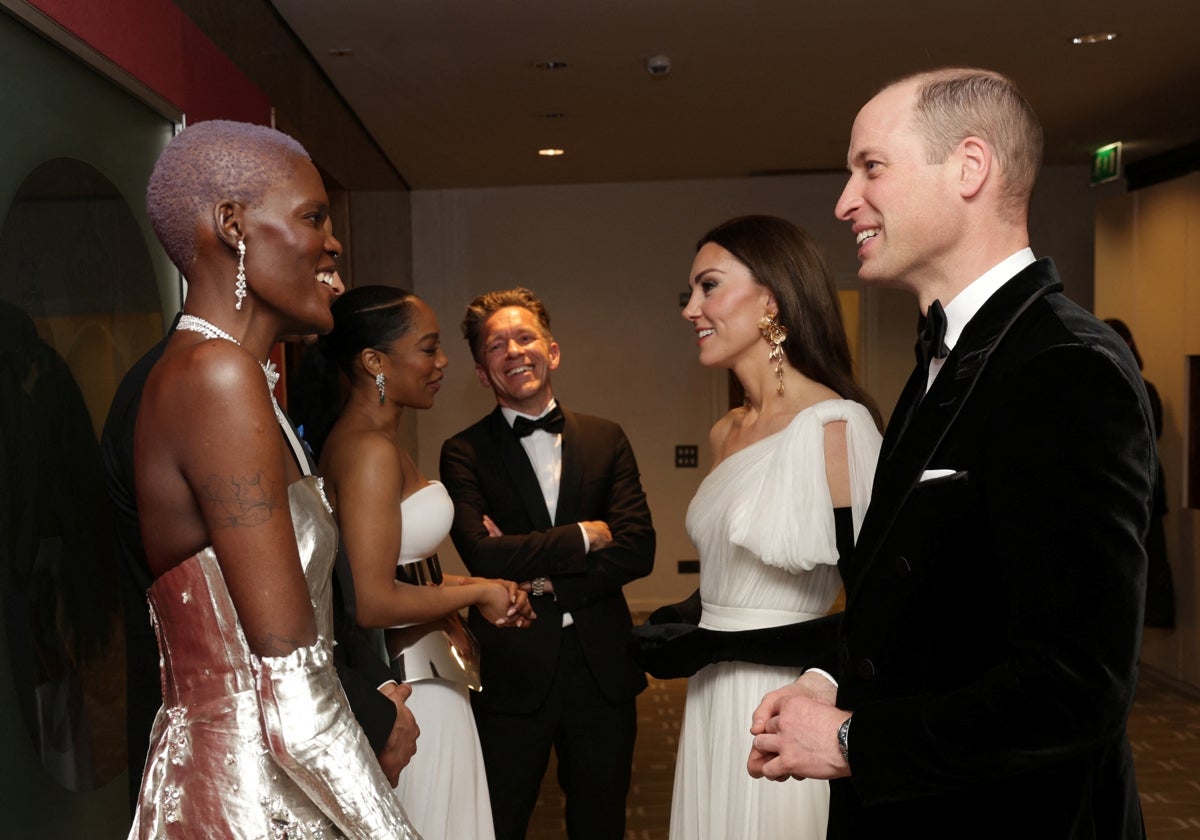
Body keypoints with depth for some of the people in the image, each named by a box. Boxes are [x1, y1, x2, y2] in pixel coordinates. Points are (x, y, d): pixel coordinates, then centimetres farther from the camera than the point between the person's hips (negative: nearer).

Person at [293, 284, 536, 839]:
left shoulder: (370, 439, 9)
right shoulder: (370, 450, -21)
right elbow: (372, 602, -26)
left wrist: (472, 586, 5)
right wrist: (477, 592, -14)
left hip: (421, 673, 9)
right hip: (410, 685, -9)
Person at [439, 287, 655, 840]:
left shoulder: (607, 439, 5)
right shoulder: (465, 453, -3)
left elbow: (639, 549, -4)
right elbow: (482, 554, -17)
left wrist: (547, 580, -14)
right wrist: (582, 536, -11)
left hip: (603, 667, 3)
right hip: (512, 671, -2)